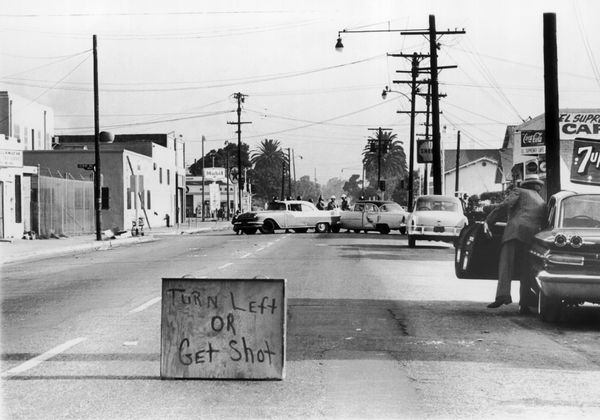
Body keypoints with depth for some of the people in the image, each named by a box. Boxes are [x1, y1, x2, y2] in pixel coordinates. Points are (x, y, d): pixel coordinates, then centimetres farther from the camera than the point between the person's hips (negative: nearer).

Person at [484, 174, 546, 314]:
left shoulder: (519, 192, 16)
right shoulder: (542, 203, 30)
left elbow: (503, 206, 1)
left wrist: (487, 221, 1)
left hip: (515, 230, -4)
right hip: (533, 235, 4)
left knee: (505, 264, -8)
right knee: (526, 270, 6)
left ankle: (503, 294, -25)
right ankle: (524, 304, -1)